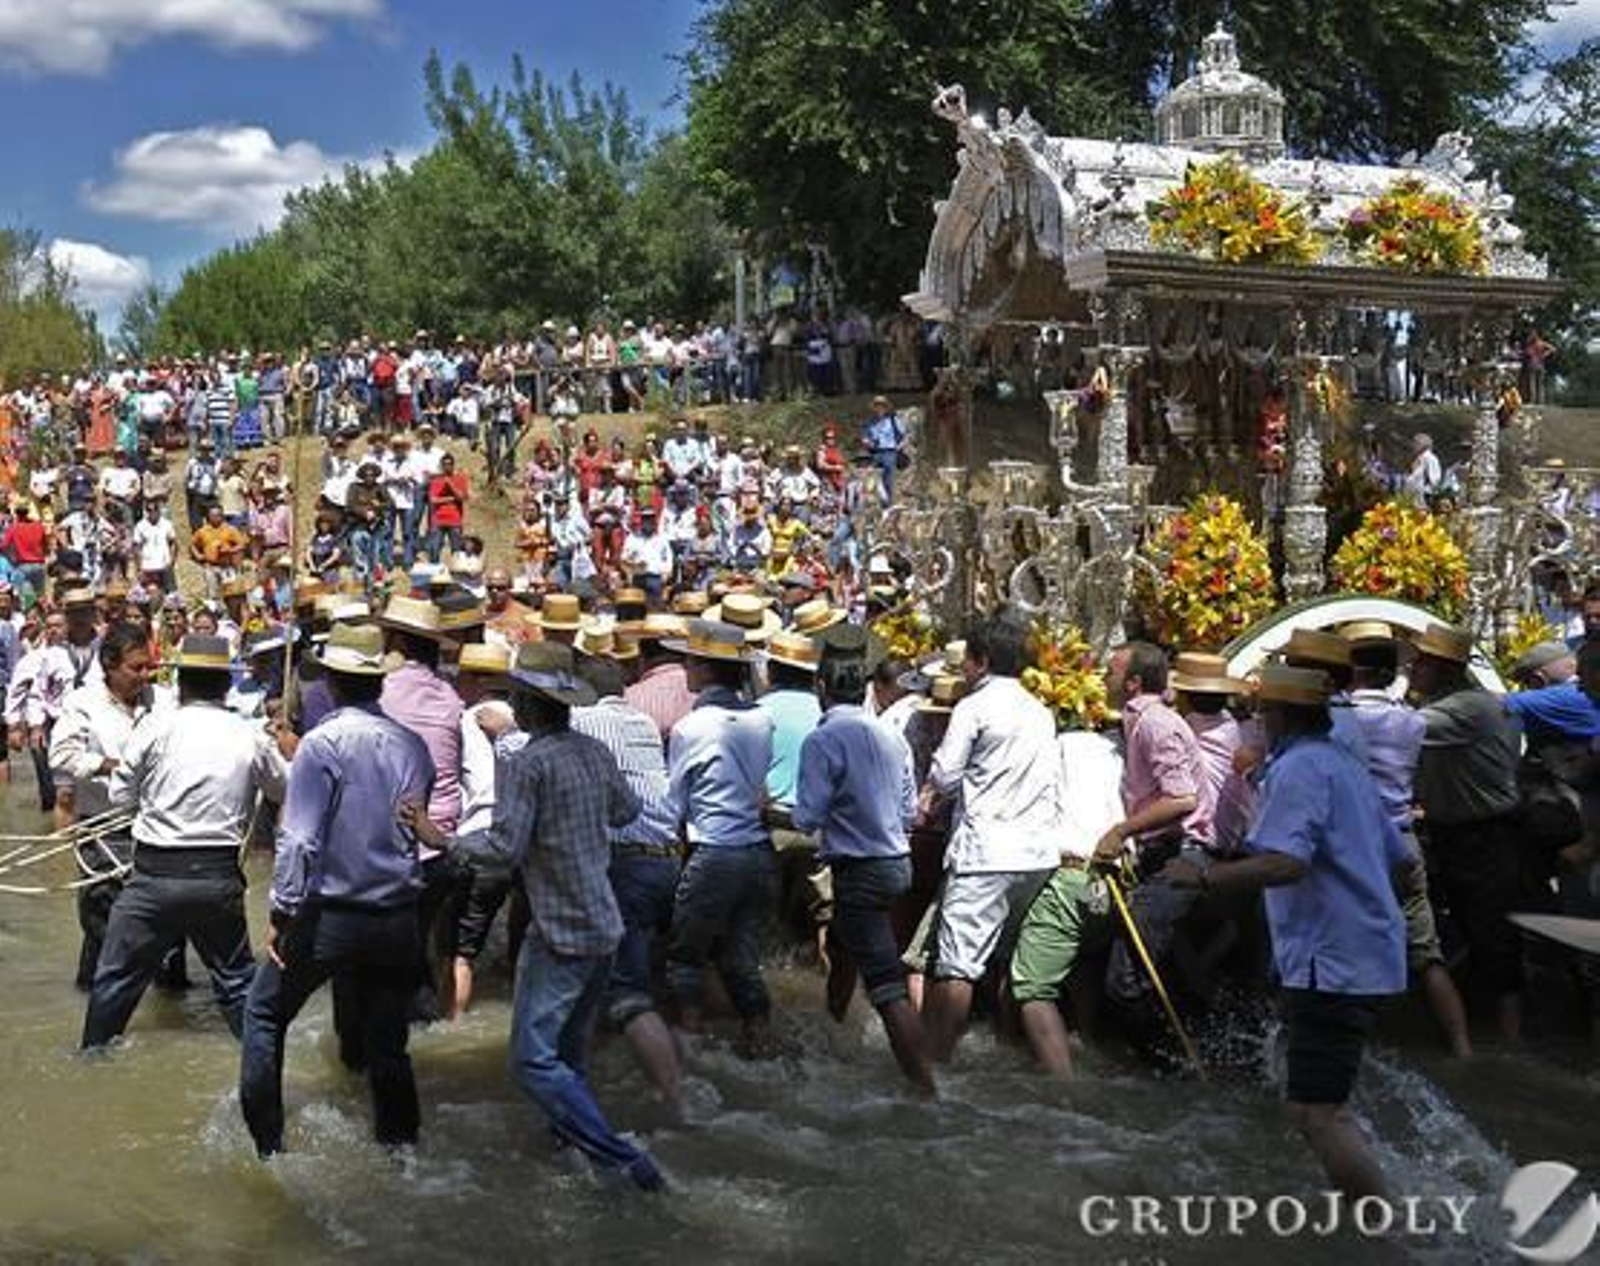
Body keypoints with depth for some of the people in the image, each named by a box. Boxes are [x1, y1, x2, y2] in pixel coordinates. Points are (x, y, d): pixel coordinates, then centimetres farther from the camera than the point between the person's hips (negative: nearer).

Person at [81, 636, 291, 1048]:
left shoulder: (157, 727, -6)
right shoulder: (252, 736, -2)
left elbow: (121, 796, 2)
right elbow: (284, 790, 15)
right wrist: (288, 754, 33)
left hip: (156, 874, -2)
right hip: (219, 876, 2)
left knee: (117, 976, 13)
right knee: (236, 975, 17)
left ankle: (93, 1054, 22)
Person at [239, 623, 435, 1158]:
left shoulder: (323, 743, -14)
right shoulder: (413, 746, 0)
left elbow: (299, 840, -17)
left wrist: (282, 913, -11)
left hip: (330, 916, -4)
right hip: (399, 919, 4)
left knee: (265, 1014, 16)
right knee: (387, 1040, 16)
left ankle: (265, 1143, 19)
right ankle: (400, 1144, 24)